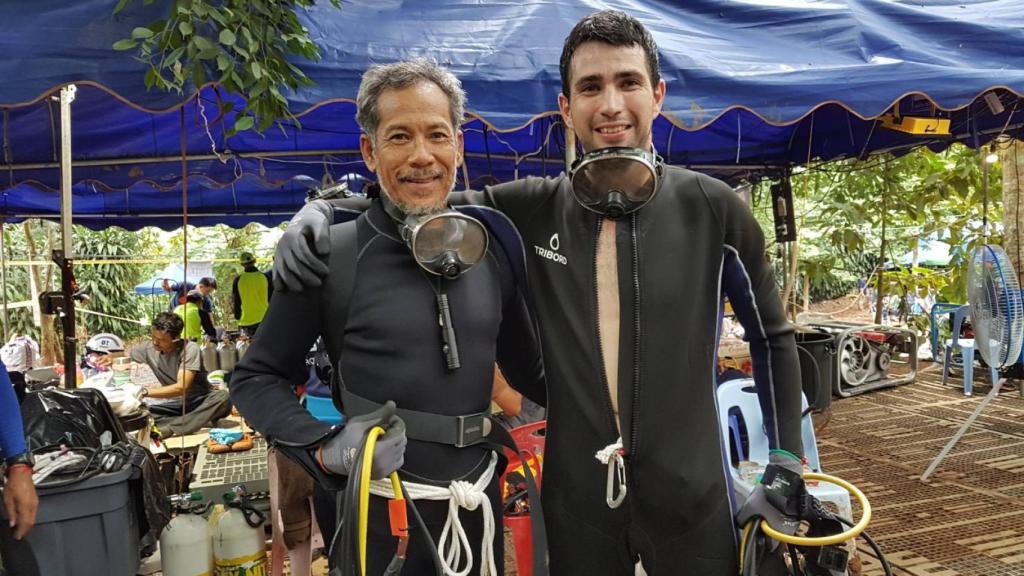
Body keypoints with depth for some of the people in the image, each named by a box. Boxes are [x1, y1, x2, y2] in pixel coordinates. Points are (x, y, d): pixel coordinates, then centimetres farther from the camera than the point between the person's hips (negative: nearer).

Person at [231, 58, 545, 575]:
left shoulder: (490, 248, 1)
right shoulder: (332, 255, -12)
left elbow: (526, 369, 12)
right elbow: (255, 378, -3)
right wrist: (328, 448, -17)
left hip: (478, 510, 4)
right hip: (378, 517, -3)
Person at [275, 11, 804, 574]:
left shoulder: (712, 208, -8)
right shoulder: (532, 209, -6)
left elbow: (773, 336, 4)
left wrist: (786, 466, 5)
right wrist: (319, 211, -11)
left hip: (691, 499, 0)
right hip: (577, 501, 1)